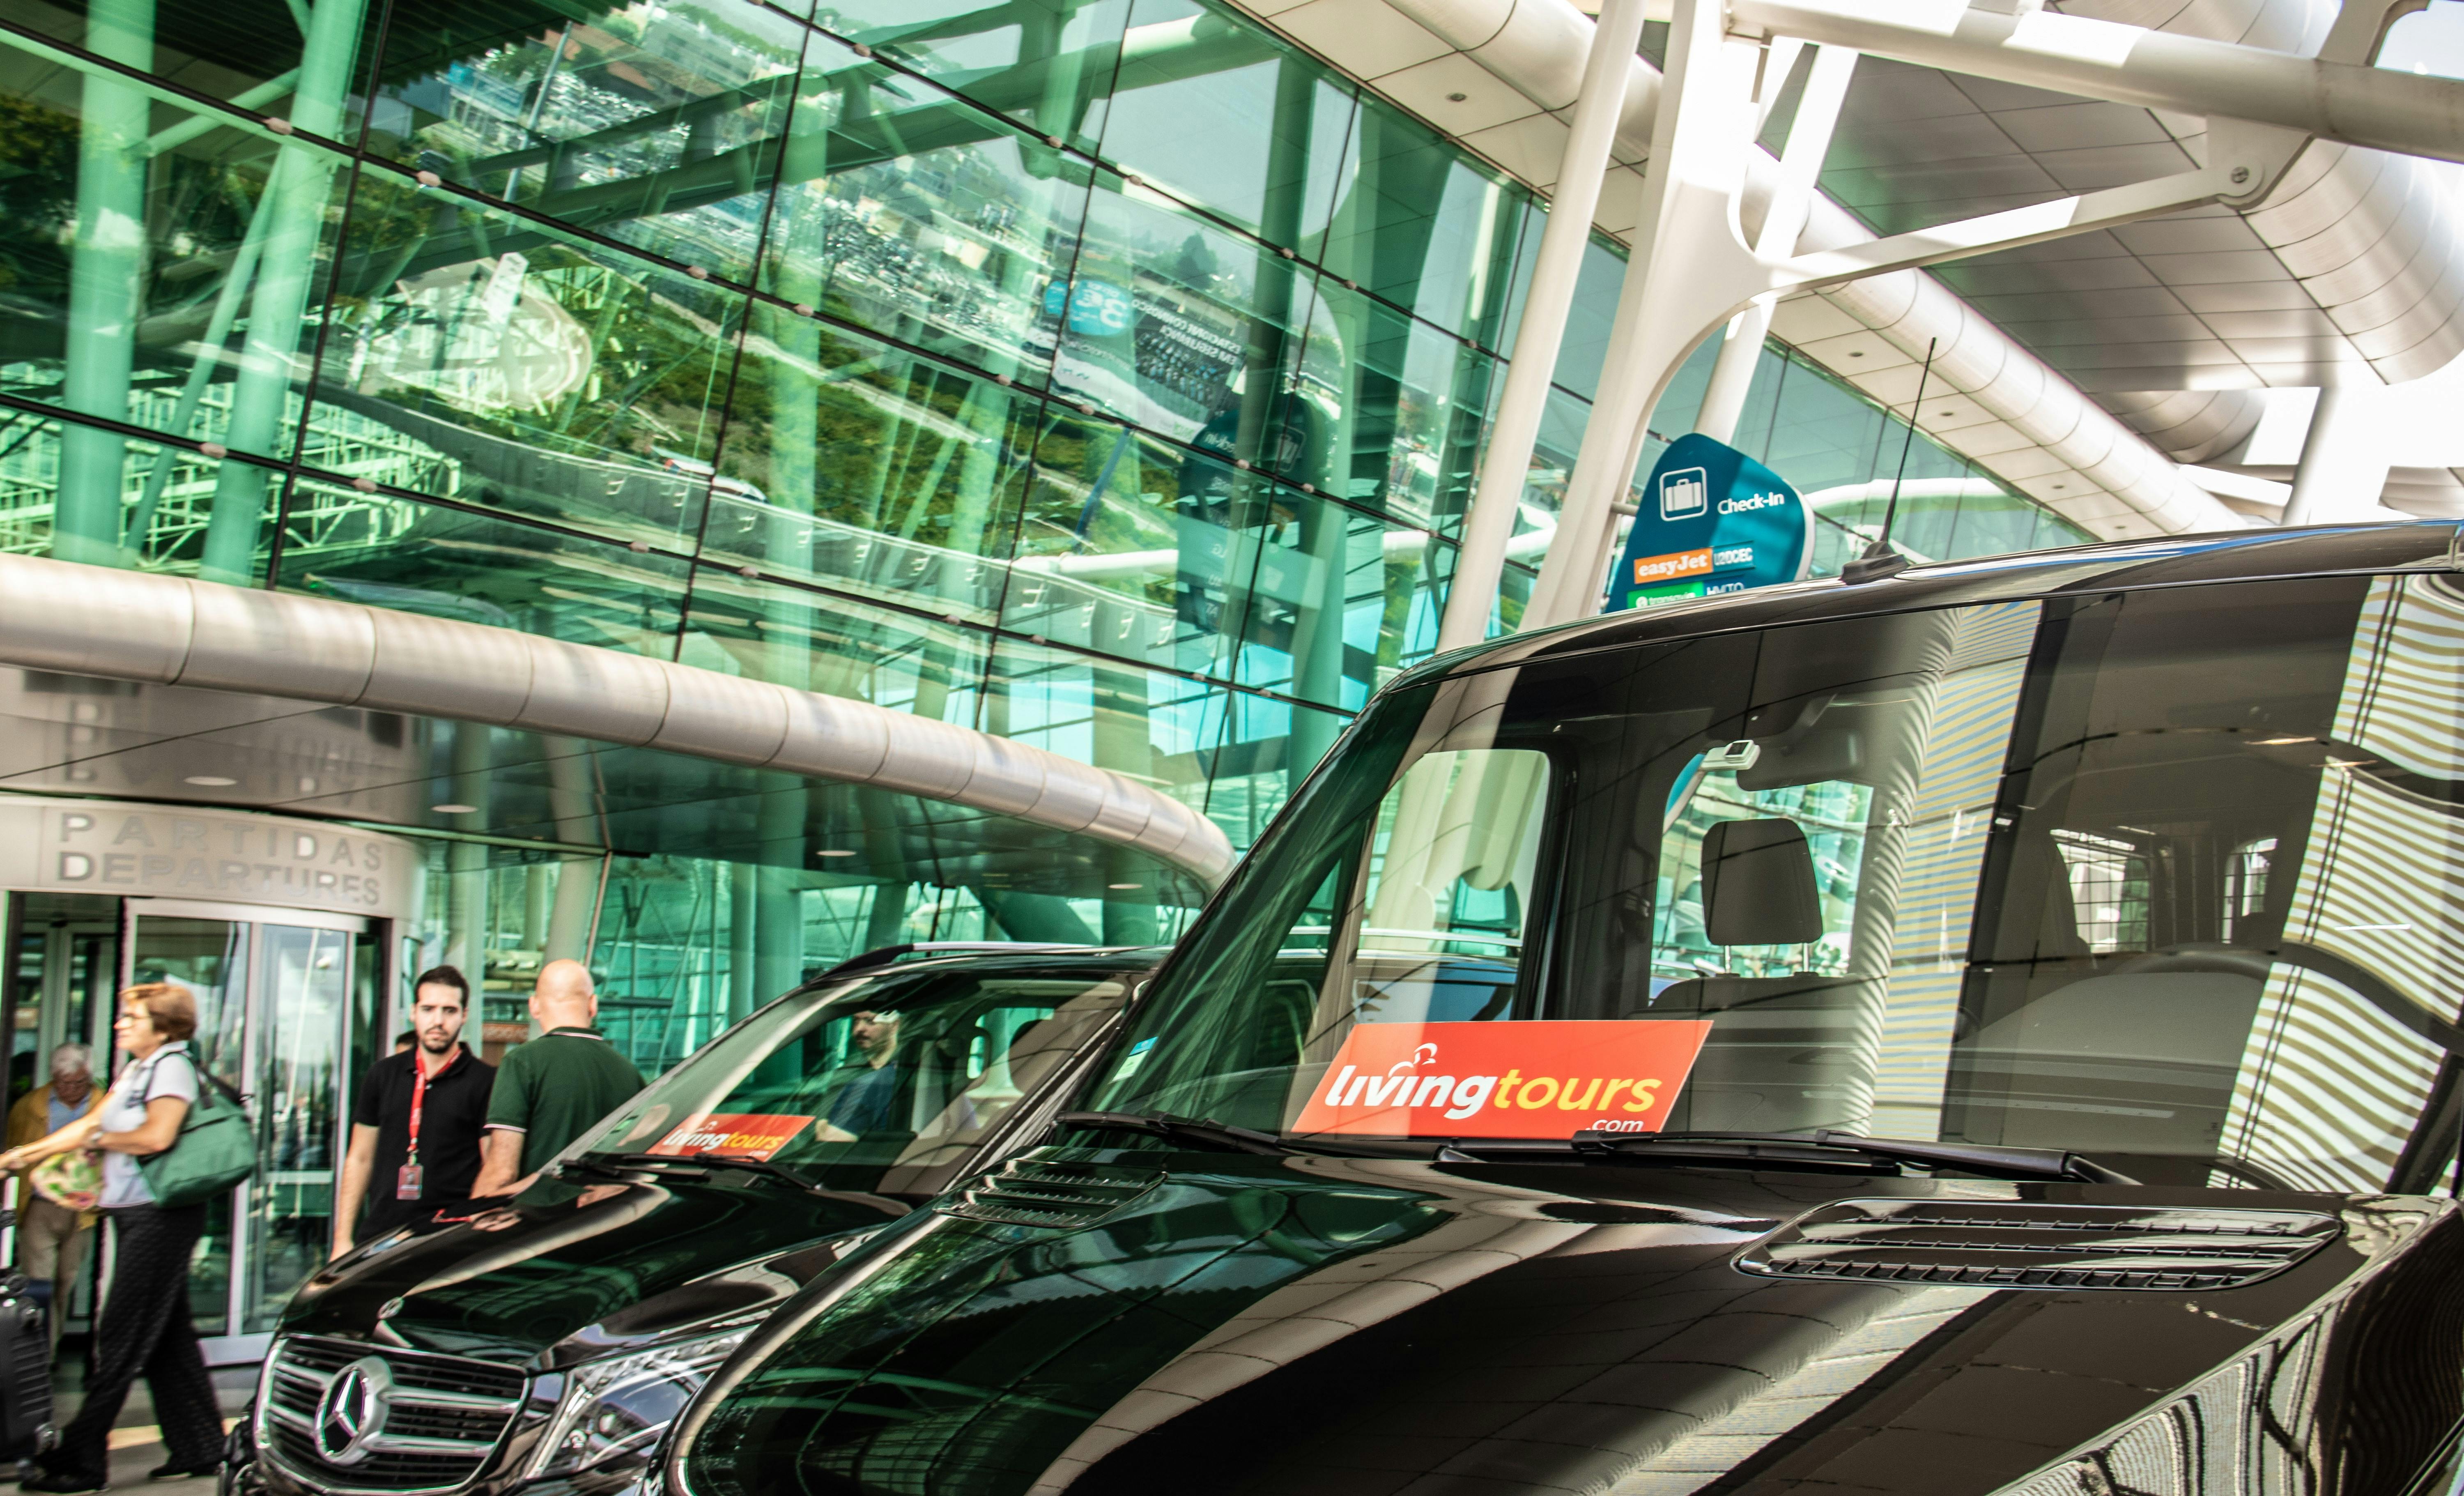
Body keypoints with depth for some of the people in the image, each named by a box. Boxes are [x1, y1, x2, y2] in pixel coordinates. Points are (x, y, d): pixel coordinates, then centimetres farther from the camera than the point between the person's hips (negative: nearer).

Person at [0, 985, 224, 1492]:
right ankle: (199, 1450, 16)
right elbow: (87, 1126, 20)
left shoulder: (173, 1066, -11)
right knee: (168, 1337, 11)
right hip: (132, 1213, 9)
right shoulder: (134, 1071, 17)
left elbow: (156, 1137, -24)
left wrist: (101, 1139, -8)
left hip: (161, 1216, -9)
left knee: (122, 1339, -6)